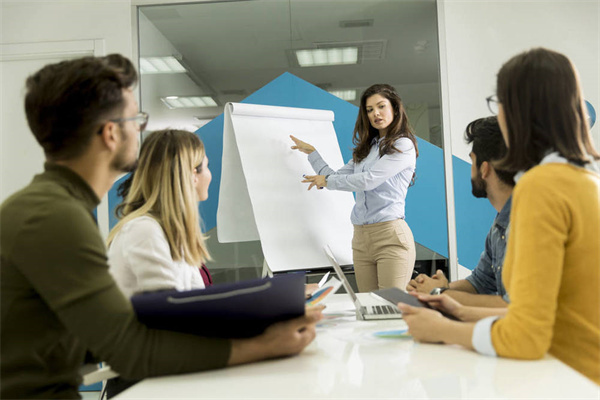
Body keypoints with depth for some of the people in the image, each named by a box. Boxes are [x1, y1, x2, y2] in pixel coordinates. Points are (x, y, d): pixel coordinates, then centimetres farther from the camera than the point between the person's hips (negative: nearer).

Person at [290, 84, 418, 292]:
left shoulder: (403, 145, -2)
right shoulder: (365, 148, 20)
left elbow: (369, 180, -11)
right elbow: (336, 178, 23)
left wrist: (326, 180, 0)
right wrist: (312, 153, 27)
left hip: (390, 235, -6)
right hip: (361, 237, 7)